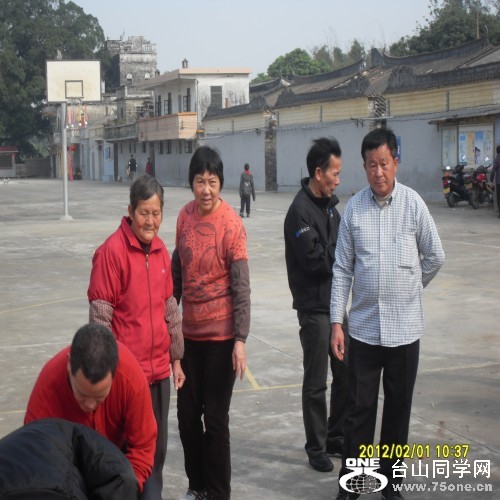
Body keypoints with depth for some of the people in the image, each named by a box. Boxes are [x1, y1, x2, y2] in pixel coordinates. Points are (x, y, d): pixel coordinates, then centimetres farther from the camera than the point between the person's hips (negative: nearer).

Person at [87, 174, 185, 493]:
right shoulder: (112, 251, -12)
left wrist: (176, 359, 16)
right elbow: (100, 316, -11)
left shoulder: (161, 249, 8)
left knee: (158, 448, 14)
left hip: (159, 368, 6)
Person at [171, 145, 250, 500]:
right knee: (187, 414, 13)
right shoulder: (185, 215, 3)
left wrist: (240, 339, -18)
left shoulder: (231, 223, -14)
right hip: (189, 331, 6)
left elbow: (241, 286, -14)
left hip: (220, 334, -6)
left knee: (215, 417, 4)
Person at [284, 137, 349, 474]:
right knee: (316, 383, 4)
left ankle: (337, 438, 30)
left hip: (336, 301, 8)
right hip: (314, 306, -8)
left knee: (346, 373, 15)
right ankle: (316, 447, 18)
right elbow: (314, 259, -22)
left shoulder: (330, 205, 11)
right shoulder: (301, 210, -16)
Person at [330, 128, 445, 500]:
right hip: (364, 327, 1)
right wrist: (336, 322, -2)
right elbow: (342, 269, 2)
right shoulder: (354, 208, -1)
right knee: (359, 409, 5)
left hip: (404, 328, 0)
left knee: (399, 410, 10)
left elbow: (435, 256, 6)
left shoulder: (413, 203, -5)